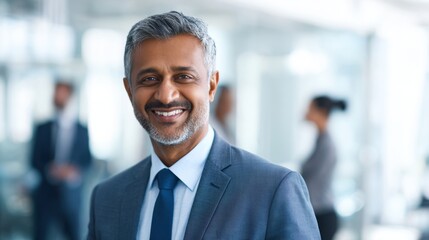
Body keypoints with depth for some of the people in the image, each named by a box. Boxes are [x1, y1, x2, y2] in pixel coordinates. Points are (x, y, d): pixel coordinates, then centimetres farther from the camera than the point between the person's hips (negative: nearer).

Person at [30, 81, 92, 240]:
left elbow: (87, 160, 5)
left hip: (71, 192, 0)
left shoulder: (82, 130, 6)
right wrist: (49, 170, -16)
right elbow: (35, 160, 4)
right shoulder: (43, 129, 8)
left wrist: (75, 170, -16)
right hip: (46, 192, 0)